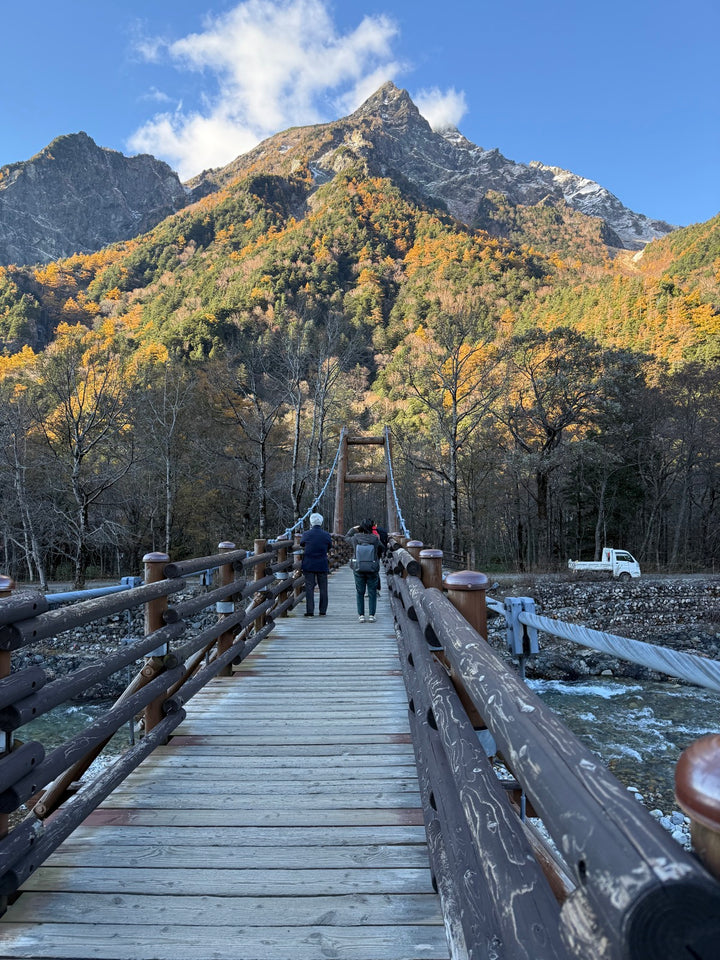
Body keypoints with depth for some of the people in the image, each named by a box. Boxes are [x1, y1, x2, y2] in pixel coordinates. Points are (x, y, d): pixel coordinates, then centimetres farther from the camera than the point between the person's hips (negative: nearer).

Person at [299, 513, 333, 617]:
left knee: (309, 588, 3)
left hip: (309, 565, -1)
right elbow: (329, 546, 9)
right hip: (322, 565, 1)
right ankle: (323, 611, 12)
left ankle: (310, 611, 0)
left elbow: (301, 544, 11)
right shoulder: (326, 535, -5)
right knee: (323, 588, 9)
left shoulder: (306, 534, -8)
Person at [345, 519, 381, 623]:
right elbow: (381, 548, 8)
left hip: (358, 570, 1)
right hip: (372, 570, -1)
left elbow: (346, 537, 13)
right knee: (372, 593, 8)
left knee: (360, 593, 10)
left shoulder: (355, 539, -8)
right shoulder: (375, 540, -10)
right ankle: (371, 615, 7)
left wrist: (353, 529, 23)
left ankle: (361, 615, 9)